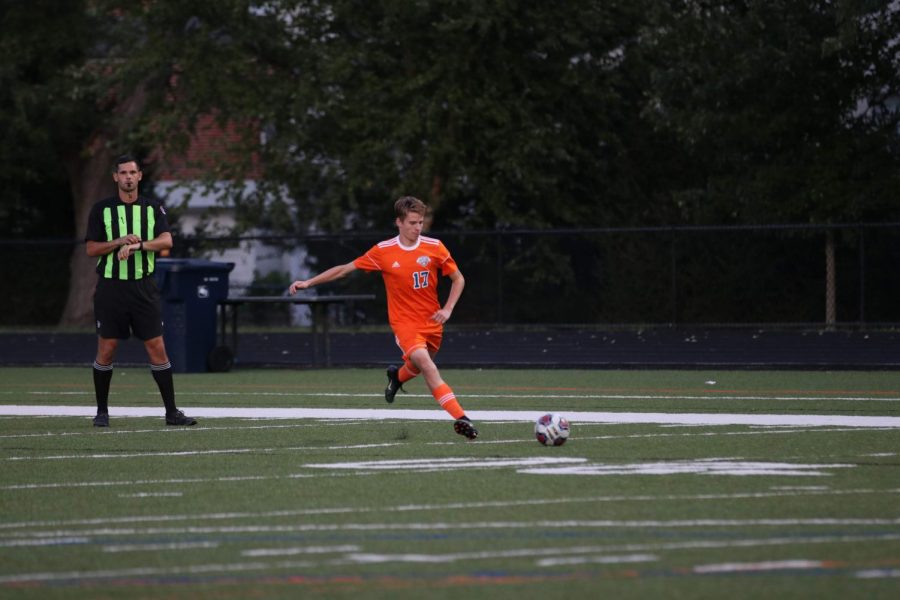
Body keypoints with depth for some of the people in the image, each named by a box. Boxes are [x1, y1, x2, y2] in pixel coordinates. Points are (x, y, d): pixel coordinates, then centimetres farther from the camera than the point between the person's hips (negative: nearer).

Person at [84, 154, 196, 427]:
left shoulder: (153, 208, 6)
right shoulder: (101, 209, 3)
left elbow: (166, 241, -6)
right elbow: (91, 249, -1)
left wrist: (138, 245, -22)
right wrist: (121, 241, -15)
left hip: (144, 288, 1)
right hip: (110, 288, -1)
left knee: (157, 348, -2)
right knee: (106, 350, 1)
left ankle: (171, 412, 2)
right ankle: (102, 411, 13)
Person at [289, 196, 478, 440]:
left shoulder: (434, 247, -3)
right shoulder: (383, 251, -7)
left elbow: (458, 279, 8)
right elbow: (344, 269, 3)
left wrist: (447, 309, -6)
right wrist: (308, 282, 1)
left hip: (432, 322, 3)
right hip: (404, 322, -3)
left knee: (419, 366, 19)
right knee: (428, 367, -24)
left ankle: (397, 376, 57)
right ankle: (460, 418, -31)